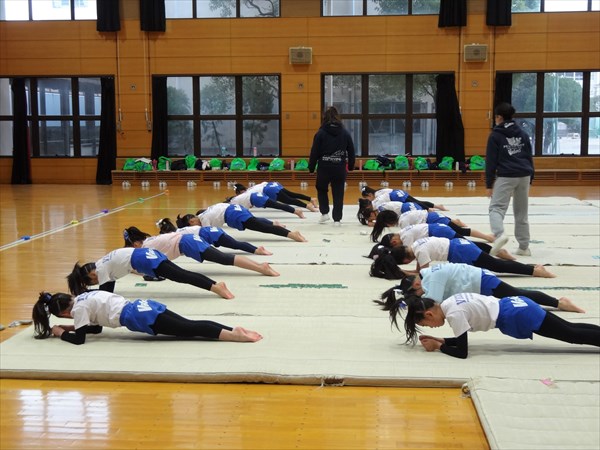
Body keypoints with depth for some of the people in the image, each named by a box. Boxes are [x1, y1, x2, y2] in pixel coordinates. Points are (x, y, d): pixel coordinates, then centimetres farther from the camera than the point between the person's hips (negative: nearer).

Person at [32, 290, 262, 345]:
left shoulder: (79, 308, 2)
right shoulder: (84, 297, 27)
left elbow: (79, 339, -1)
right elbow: (95, 327, 36)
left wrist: (61, 332, 15)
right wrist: (72, 327, 32)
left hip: (138, 318, -8)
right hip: (143, 308, 8)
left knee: (192, 330, -16)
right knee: (191, 326, 1)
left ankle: (234, 335, -28)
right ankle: (234, 329, -12)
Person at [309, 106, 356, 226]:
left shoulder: (320, 133, -4)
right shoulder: (345, 133, 3)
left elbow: (314, 152, -3)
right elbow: (351, 151, 8)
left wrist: (311, 168, 6)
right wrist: (351, 166, 19)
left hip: (324, 167, -1)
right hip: (340, 168, 1)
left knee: (321, 189, 22)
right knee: (338, 194, 8)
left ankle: (324, 213, 12)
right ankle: (337, 219, 7)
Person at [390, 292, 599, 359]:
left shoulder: (454, 314, -18)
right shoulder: (447, 304, 7)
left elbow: (462, 352, -15)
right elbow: (461, 338, 17)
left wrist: (438, 346, -6)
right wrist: (441, 340, 4)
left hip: (516, 316, -8)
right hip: (515, 307, 8)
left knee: (573, 335, -3)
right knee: (572, 331, 15)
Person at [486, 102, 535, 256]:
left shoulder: (495, 135, 0)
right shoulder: (523, 134, 15)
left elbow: (491, 161, -3)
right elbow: (530, 157, 16)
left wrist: (489, 184, 0)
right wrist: (530, 179, 20)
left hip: (506, 177, -5)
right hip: (524, 176, 5)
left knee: (496, 208, -5)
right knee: (521, 212, 13)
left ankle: (499, 236, -33)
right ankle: (524, 247, 16)